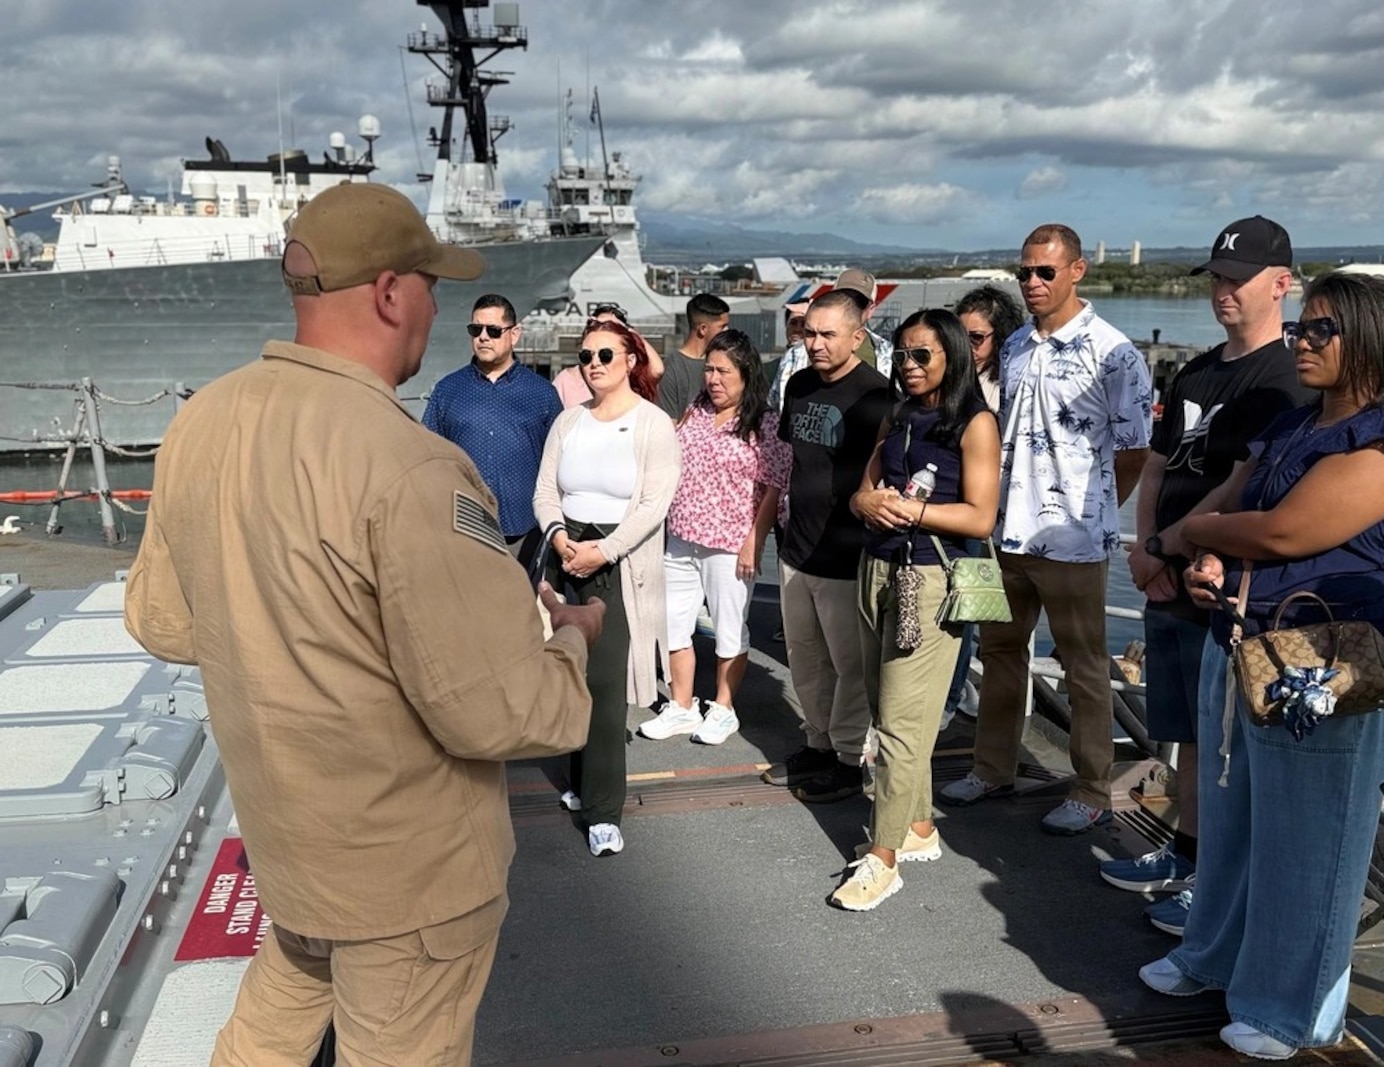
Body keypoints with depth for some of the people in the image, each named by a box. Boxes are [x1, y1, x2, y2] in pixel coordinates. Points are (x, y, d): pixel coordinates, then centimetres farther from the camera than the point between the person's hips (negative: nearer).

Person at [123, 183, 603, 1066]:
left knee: (290, 983, 34)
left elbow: (159, 616, 5)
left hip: (278, 815, 7)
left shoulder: (201, 422, -7)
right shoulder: (409, 468, -32)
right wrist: (572, 636, -10)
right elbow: (499, 713, -29)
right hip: (405, 856, -6)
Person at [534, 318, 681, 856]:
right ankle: (585, 782, 23)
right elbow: (545, 490, 7)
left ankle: (603, 810, -3)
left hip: (621, 563, -5)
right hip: (568, 555, 5)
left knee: (604, 681, -9)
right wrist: (559, 537, -12)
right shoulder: (568, 420, 11)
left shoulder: (654, 424, -4)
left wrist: (604, 550, -19)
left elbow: (655, 504, -12)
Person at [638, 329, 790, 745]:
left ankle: (723, 710, 25)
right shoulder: (694, 414, 8)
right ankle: (681, 708, 26)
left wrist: (755, 540, -15)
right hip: (680, 540, 6)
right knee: (673, 625, 11)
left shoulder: (764, 425, -8)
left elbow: (774, 488, -10)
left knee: (729, 630, 9)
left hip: (729, 546, -5)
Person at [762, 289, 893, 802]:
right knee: (805, 657, 19)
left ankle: (850, 757, 22)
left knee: (849, 663, 6)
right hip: (797, 549, 8)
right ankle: (819, 743, 36)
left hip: (845, 557, -8)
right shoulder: (799, 385, 8)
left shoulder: (874, 395, -15)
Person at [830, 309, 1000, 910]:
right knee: (887, 708, 10)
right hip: (877, 570, 7)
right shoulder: (896, 419, 16)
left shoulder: (975, 423, -5)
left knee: (901, 721, -6)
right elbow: (863, 490, 12)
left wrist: (909, 510, -18)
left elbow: (980, 518, -11)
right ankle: (919, 827, 25)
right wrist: (871, 504, -11)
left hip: (930, 578, -7)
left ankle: (882, 858, 1)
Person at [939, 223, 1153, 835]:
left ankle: (1093, 793, 19)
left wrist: (1088, 511, -1)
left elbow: (1133, 453, -6)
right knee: (999, 650, 16)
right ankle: (994, 768, 32)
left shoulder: (1113, 354, -10)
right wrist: (994, 506, 10)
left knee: (1084, 668, 5)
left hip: (1072, 542, -7)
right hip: (1006, 532, 7)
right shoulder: (1013, 348, 10)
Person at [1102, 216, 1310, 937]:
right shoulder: (1197, 374, 13)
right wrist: (1145, 551, -1)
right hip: (1170, 586, 8)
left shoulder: (1281, 381, -13)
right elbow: (1155, 469, 14)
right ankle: (1184, 857, 33)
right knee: (1190, 737, 19)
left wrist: (1162, 549, -15)